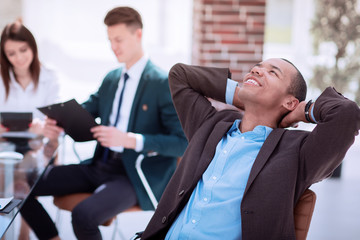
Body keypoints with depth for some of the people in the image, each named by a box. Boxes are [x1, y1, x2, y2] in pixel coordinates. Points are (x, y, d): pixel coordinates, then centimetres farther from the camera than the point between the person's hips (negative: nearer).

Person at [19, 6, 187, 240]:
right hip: (100, 166, 7)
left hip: (135, 176, -7)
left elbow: (182, 143, -16)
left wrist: (129, 139, -27)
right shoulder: (111, 78, 14)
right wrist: (57, 125, -8)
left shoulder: (165, 84, -10)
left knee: (84, 214, -34)